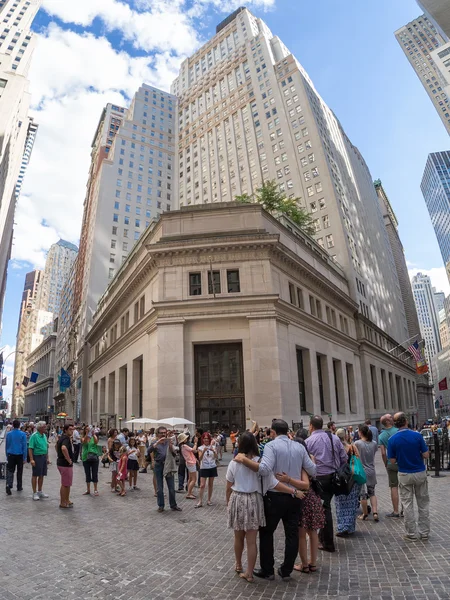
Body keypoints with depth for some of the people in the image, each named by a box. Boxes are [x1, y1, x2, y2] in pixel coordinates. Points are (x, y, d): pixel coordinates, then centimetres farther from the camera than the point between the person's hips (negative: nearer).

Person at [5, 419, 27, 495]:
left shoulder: (9, 434, -1)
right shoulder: (22, 434, -8)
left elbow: (6, 446, 7)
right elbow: (24, 446, -8)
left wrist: (7, 455, 17)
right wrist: (25, 457, -2)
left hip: (11, 455, 1)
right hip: (20, 455, -1)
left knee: (10, 471, 3)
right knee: (19, 472, 12)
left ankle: (8, 485, -18)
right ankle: (19, 487, 21)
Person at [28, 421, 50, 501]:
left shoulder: (44, 436, 11)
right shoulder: (34, 436, -13)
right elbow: (30, 448, -16)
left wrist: (47, 458, 17)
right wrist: (31, 459, -22)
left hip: (44, 457, 7)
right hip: (37, 457, -7)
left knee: (42, 475, 13)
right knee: (35, 475, 2)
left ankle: (40, 491, 24)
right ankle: (34, 493, 10)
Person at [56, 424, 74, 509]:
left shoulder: (62, 438, 11)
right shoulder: (66, 439, -21)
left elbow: (57, 446, 29)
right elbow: (63, 448, -41)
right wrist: (69, 459, -29)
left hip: (61, 463, 10)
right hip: (65, 464, -10)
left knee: (67, 484, 20)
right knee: (65, 484, 1)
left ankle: (67, 500, 30)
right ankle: (63, 503, 11)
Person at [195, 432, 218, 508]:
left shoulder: (213, 447, 1)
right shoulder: (200, 448, -3)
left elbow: (216, 457, -7)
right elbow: (200, 459, -13)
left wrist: (213, 451, -25)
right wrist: (203, 451, -28)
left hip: (212, 467, 2)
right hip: (204, 468, -2)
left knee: (211, 484, 9)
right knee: (202, 485, -6)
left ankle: (209, 500, 20)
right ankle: (200, 501, -1)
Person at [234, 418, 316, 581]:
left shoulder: (271, 446, -13)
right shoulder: (299, 447, 3)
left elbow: (264, 469, -28)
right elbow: (312, 471, 4)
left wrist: (244, 460, -24)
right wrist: (311, 460, 24)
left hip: (275, 497, -4)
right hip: (294, 496, 5)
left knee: (266, 533, 12)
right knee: (292, 534, 13)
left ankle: (267, 570, 21)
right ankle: (286, 571, 23)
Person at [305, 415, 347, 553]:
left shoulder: (308, 441, -9)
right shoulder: (334, 438, 4)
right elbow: (344, 458, 6)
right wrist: (337, 471, 17)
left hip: (319, 478, -5)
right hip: (333, 477, 5)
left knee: (324, 508, 4)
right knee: (326, 506, 19)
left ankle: (328, 544, 13)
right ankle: (323, 536, 30)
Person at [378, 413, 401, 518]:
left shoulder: (381, 436, -5)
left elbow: (383, 453, -7)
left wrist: (386, 464, 6)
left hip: (391, 463, -1)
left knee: (394, 487, 6)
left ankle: (396, 512, 11)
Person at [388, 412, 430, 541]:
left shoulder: (392, 440, -10)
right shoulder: (417, 435, -13)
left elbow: (392, 461, -6)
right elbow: (426, 455, -9)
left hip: (404, 475, 0)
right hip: (420, 473, 0)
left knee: (407, 504, 9)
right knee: (423, 503, 14)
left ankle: (411, 534, 14)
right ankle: (424, 532, 21)